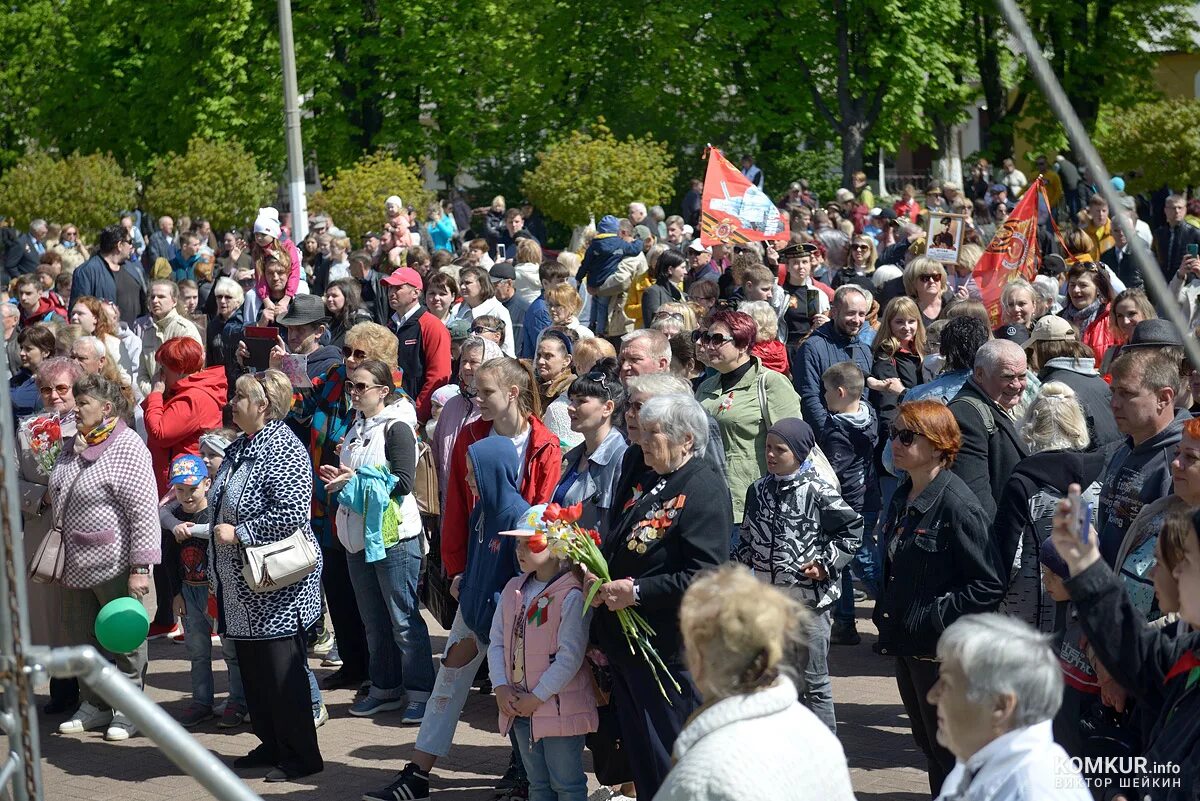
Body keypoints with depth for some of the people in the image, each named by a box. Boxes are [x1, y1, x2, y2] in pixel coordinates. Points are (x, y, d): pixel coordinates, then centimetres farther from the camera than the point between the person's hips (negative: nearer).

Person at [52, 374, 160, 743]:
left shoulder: (127, 447, -15)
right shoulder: (73, 446, 10)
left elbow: (144, 512, -19)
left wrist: (140, 568, -22)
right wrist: (60, 559, 21)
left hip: (114, 565, -8)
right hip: (76, 565, 8)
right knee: (82, 638, 15)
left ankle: (127, 710, 15)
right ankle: (94, 706, 27)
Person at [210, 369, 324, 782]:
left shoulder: (282, 448, -17)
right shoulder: (239, 449, 13)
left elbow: (292, 513, -26)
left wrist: (239, 533, -20)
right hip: (242, 588, 10)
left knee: (282, 671, -3)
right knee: (251, 667, 15)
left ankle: (301, 756, 6)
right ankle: (271, 745, 27)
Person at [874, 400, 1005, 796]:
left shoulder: (956, 503, -19)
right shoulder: (902, 498, 8)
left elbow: (989, 585, -21)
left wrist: (936, 617, -20)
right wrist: (886, 611, 10)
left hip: (942, 650, -9)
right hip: (908, 644, 9)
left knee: (949, 749, 3)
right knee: (927, 743, 20)